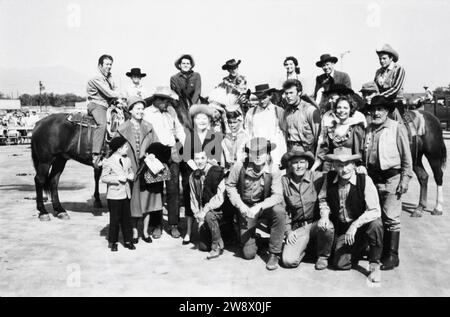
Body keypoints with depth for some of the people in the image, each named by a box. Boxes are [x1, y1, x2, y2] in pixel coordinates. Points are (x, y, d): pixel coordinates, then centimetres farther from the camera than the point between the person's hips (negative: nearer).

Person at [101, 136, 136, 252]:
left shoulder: (127, 160, 11)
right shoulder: (109, 162, -9)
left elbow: (131, 172, 20)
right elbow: (104, 178, -12)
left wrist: (131, 176, -4)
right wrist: (118, 178, -21)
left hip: (126, 194, 6)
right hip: (114, 195, -6)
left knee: (127, 218, 10)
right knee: (114, 219, 3)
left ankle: (127, 241, 20)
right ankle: (113, 242, 15)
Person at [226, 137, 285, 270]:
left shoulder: (273, 172, -18)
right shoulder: (240, 167, -16)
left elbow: (278, 196, -23)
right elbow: (230, 185, -2)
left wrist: (259, 206, -38)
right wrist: (240, 205, -14)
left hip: (265, 206, 0)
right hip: (246, 208, 0)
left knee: (279, 211, -37)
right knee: (248, 254, -5)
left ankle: (274, 254, -20)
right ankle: (253, 238, 35)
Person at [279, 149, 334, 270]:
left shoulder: (318, 177, -5)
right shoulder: (284, 181, 0)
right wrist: (288, 231, 0)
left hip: (316, 223, 0)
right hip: (298, 228, 1)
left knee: (327, 227, -36)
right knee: (288, 261, -19)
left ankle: (323, 255, -2)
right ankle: (305, 246, 16)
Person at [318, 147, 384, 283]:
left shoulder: (364, 180, -19)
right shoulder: (330, 178, -8)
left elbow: (375, 211, -21)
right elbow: (323, 199, 9)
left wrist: (355, 225, -29)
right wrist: (325, 215, -10)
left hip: (363, 225, -3)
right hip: (341, 228, 3)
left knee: (376, 225, -36)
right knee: (340, 264, -11)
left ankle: (374, 265, -11)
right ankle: (357, 249, 26)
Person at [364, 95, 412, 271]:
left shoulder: (397, 128, -5)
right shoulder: (369, 129, 9)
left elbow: (406, 157, -5)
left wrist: (405, 179, -9)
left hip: (391, 179, -5)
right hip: (372, 177, 5)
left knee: (390, 218, -2)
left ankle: (392, 256, 7)